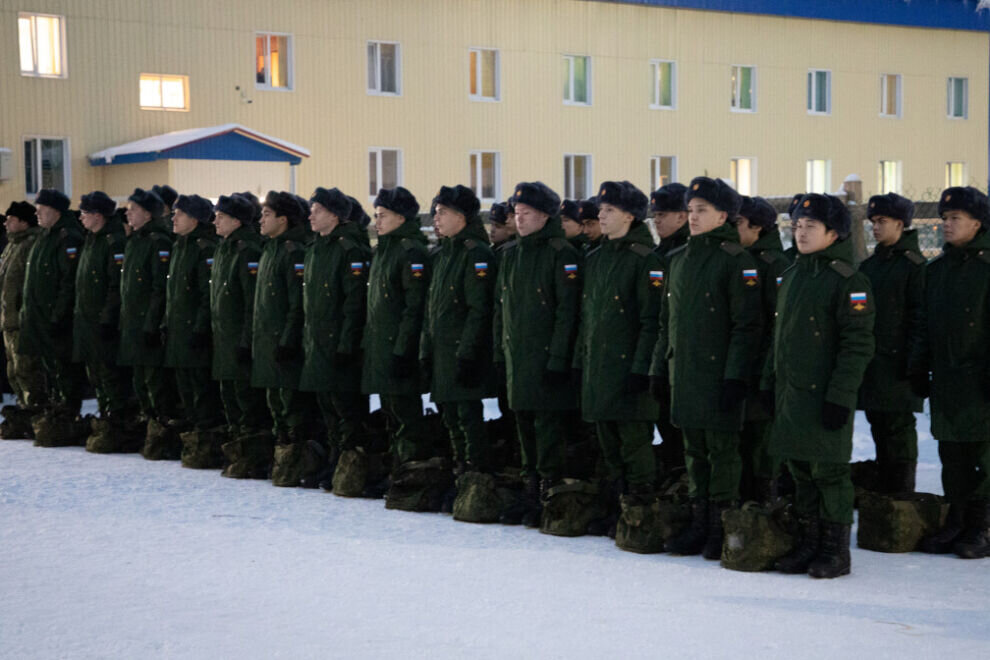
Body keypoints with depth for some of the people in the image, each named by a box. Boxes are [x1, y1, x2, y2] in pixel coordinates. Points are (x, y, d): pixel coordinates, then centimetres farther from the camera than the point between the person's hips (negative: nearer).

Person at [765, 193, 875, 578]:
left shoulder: (849, 282, -11)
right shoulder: (792, 276, 14)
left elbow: (857, 346, -14)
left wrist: (840, 396, -18)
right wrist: (769, 383, 17)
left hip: (824, 396, -7)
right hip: (790, 394, 7)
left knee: (829, 473, -1)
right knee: (800, 472, 11)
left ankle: (836, 550, 8)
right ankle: (809, 544, 21)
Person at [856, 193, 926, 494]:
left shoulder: (913, 264, -7)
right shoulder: (869, 265, 15)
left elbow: (920, 316, -11)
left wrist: (915, 360, -17)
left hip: (897, 363, -7)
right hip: (870, 362, 7)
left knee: (899, 429, -3)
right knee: (879, 427, 11)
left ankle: (901, 493, 3)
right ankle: (882, 492, 19)